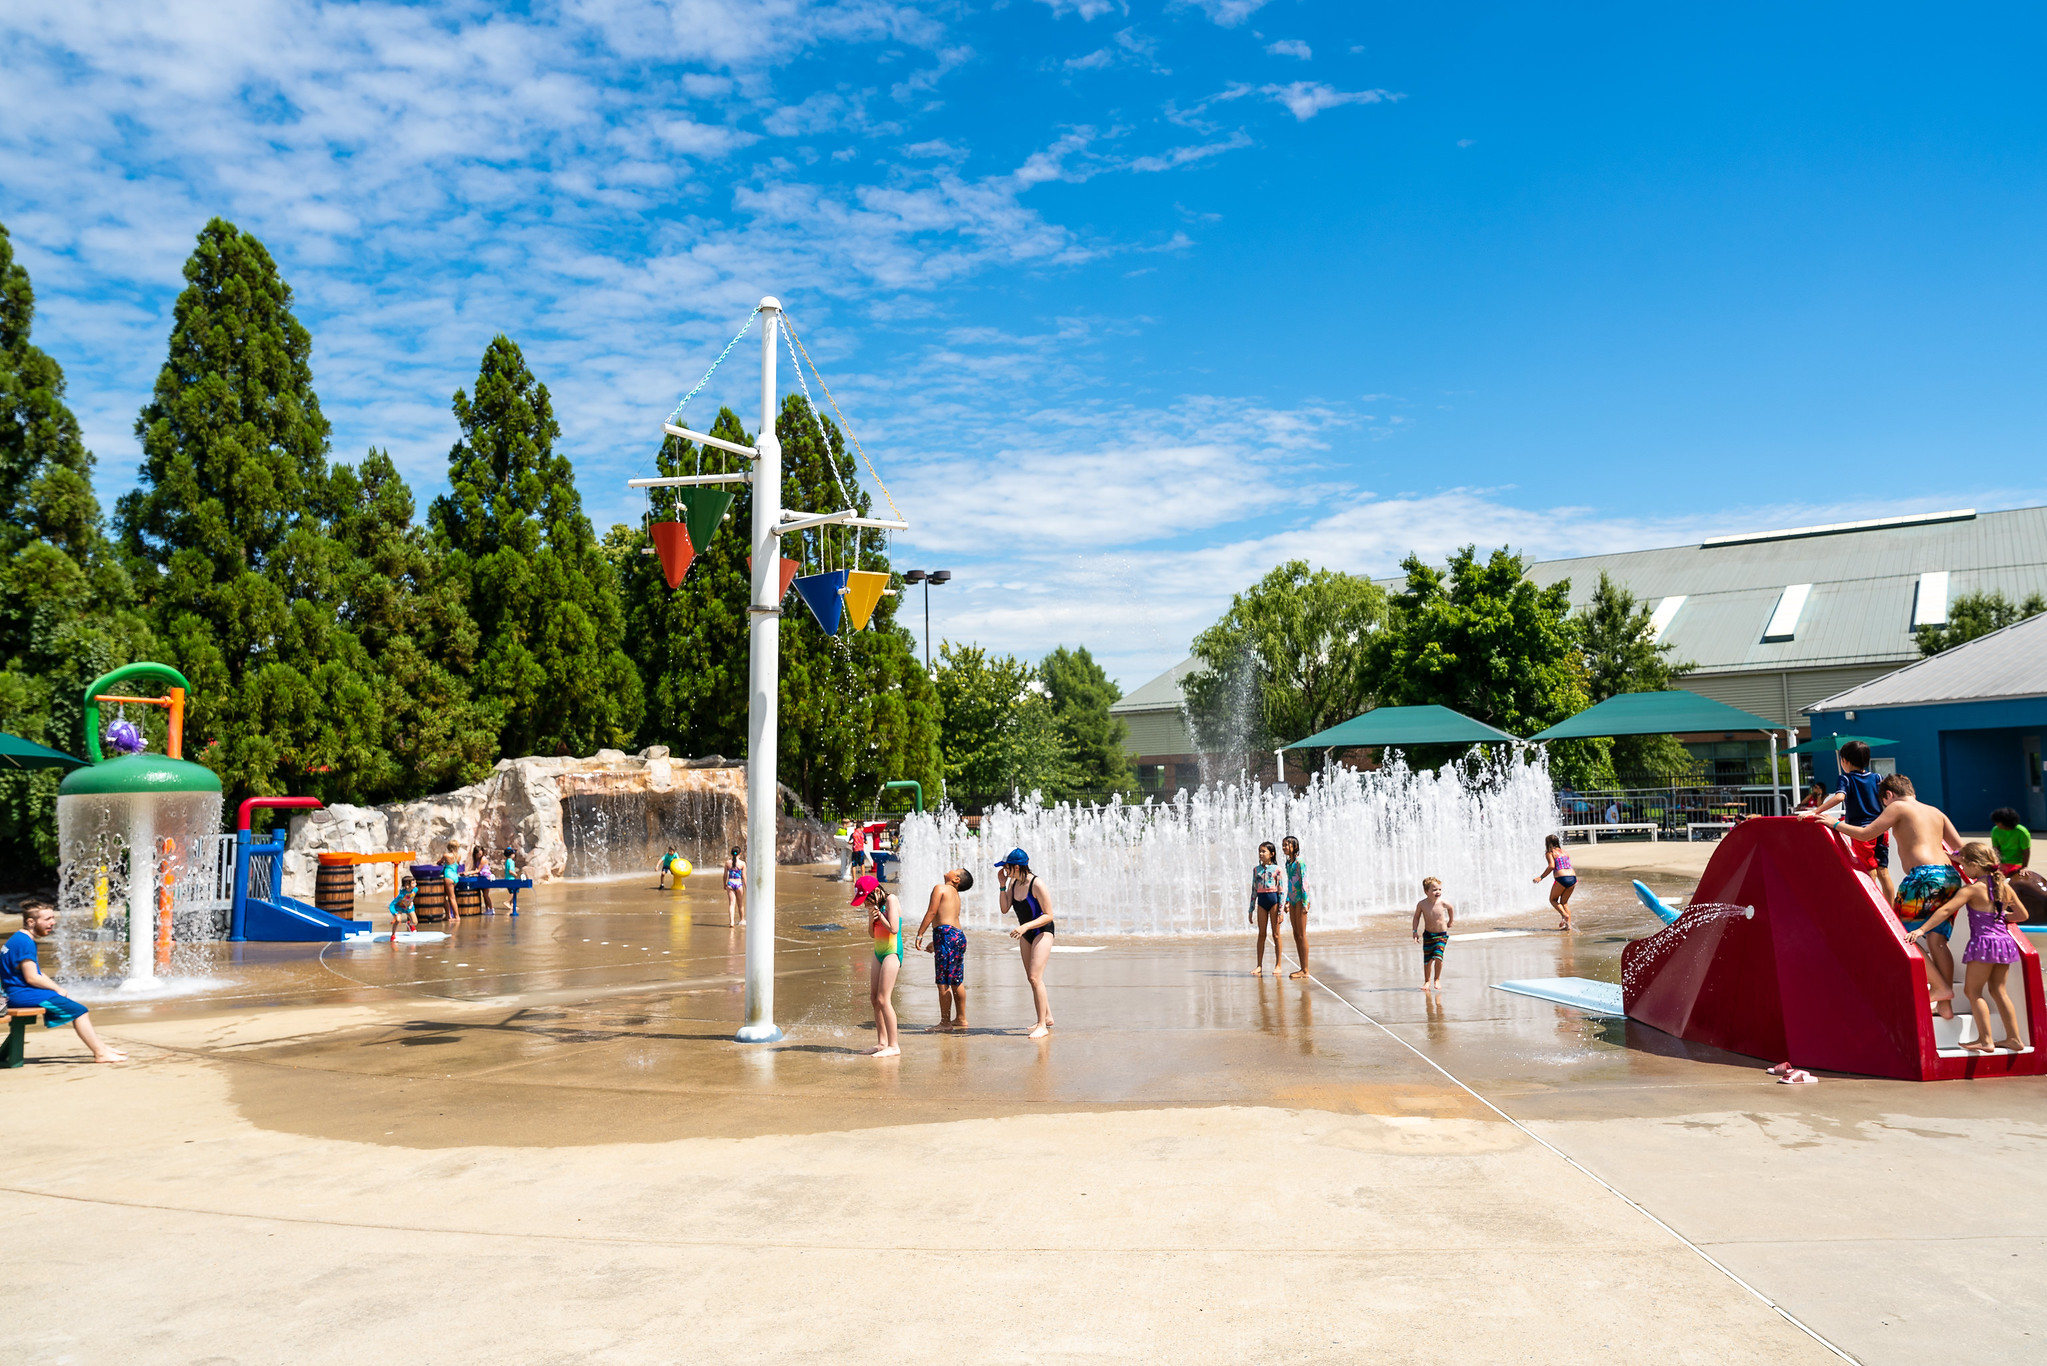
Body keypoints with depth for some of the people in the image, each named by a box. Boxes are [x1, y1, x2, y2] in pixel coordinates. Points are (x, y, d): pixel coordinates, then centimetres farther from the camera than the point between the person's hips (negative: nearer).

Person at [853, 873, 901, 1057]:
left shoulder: (890, 900, -12)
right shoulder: (875, 905, 10)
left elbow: (893, 929, -19)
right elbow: (872, 933, 15)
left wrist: (879, 914, -10)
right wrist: (871, 919, -3)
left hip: (892, 952, -9)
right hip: (879, 952, 9)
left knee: (883, 999, -13)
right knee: (874, 999, 7)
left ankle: (893, 1046, -11)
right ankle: (882, 1042, 14)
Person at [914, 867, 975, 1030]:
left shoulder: (940, 888, -1)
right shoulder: (956, 895, 23)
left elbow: (932, 912, -9)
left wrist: (920, 934, -7)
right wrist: (935, 942, 33)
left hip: (946, 934, -9)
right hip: (959, 935, 9)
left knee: (943, 983, -5)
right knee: (956, 981, 15)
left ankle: (945, 1022, -3)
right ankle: (961, 1019, 21)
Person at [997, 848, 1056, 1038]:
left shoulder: (1037, 885, -24)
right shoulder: (1013, 883, -1)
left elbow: (1048, 915, -22)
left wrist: (1025, 926, -30)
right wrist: (1002, 885, -10)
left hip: (1042, 931, -8)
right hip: (1026, 933, 8)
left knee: (1035, 978, -16)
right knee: (1031, 978, 14)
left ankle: (1042, 1026, -11)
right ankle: (1047, 1017, 28)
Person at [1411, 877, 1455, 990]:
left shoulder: (1443, 903, -16)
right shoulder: (1421, 904, -15)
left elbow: (1451, 908, 9)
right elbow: (1417, 917, 2)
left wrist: (1451, 920, 18)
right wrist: (1415, 931, -3)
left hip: (1441, 934, -1)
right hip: (1428, 934, 1)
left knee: (1438, 956, -18)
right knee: (1427, 960, 4)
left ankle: (1437, 979, 4)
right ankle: (1427, 981, 25)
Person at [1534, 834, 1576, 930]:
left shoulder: (1549, 853, 3)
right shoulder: (1564, 852, 22)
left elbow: (1551, 866, -12)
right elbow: (1568, 865, 19)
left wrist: (1541, 877, -10)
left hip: (1561, 878, -6)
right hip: (1573, 877, 6)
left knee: (1553, 900, 14)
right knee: (1564, 902, 20)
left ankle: (1564, 915, -8)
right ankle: (1568, 924, 11)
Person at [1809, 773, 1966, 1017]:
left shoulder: (1897, 807, 4)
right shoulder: (1935, 812, 23)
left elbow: (1865, 834, 0)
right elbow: (1960, 846, 23)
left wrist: (1837, 824, 12)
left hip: (1924, 875, -7)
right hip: (1950, 876, 7)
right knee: (1937, 939, 7)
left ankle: (1941, 987, -4)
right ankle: (1945, 1005, 4)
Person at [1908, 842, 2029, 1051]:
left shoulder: (1973, 889, -13)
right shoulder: (2005, 887, 7)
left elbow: (1946, 910, -21)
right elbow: (2022, 914, 17)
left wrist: (1922, 930, -23)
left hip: (1984, 942, -7)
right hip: (2004, 941, 7)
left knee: (1973, 990, 3)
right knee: (1998, 990, 17)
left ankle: (1985, 1040, 1)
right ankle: (2014, 1038, 20)